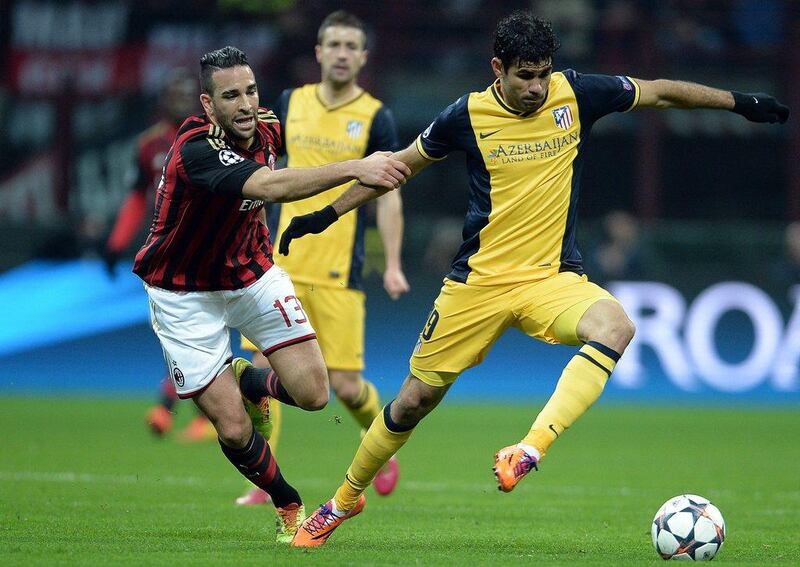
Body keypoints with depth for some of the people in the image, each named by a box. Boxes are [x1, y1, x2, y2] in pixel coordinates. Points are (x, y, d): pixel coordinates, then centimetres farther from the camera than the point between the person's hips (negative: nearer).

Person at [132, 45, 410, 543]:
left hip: (251, 273, 5)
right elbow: (269, 187, -51)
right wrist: (354, 169, -59)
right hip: (185, 292, -5)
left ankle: (248, 380, 23)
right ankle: (289, 506, 18)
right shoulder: (196, 150, -33)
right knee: (232, 429, -9)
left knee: (312, 394, -10)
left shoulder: (265, 129, -10)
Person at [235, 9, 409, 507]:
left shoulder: (375, 117, -1)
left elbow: (389, 195, -2)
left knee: (345, 384, -4)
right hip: (282, 265, 3)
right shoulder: (291, 103, 8)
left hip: (339, 274, -3)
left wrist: (393, 265, -10)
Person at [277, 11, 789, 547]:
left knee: (616, 327, -32)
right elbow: (403, 163, 10)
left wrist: (739, 101, 9)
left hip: (553, 277, 1)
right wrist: (328, 214, 11)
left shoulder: (576, 94, -4)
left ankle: (529, 450, -40)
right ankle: (345, 499, 26)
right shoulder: (468, 115, -5)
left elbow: (660, 93, 9)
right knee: (416, 398, 4)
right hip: (479, 280, 0)